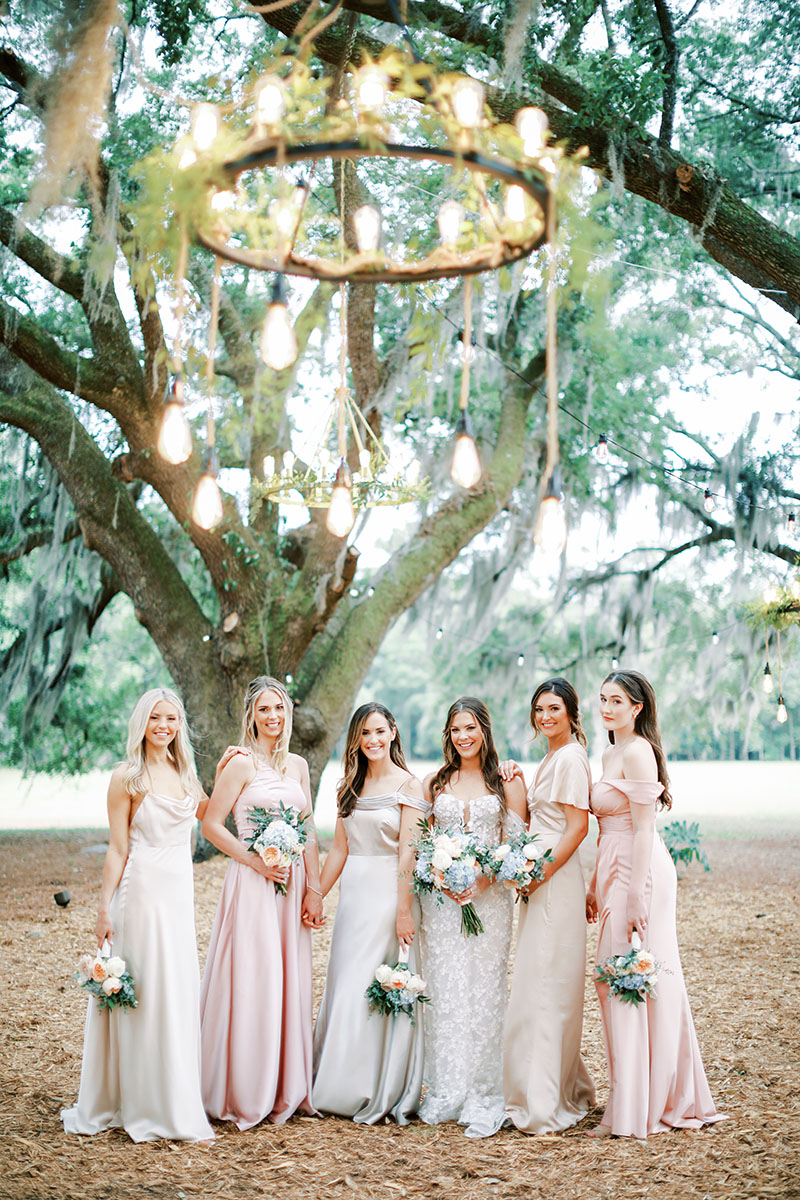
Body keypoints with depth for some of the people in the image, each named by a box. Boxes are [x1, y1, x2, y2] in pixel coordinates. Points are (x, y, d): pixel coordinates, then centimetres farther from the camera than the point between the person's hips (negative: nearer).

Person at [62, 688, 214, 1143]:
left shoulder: (184, 771, 11)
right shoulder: (128, 777, -6)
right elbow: (117, 849, -7)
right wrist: (105, 909, -10)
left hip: (180, 893, 6)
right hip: (142, 892, -6)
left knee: (180, 997, 10)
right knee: (143, 996, -1)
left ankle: (179, 1106, 20)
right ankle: (142, 1109, 10)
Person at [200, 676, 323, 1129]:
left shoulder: (298, 765, 12)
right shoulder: (241, 763, -5)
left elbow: (309, 831, 13)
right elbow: (212, 824, -7)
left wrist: (314, 887, 6)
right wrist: (256, 860, -15)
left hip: (293, 884, 6)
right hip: (252, 884, -6)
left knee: (290, 983, 8)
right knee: (250, 982, -4)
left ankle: (286, 1090, 18)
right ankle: (244, 1095, 6)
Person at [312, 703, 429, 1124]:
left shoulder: (408, 785, -5)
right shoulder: (349, 786, 12)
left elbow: (407, 853, -11)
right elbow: (340, 849, 14)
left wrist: (403, 910, -15)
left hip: (389, 894, -6)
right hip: (353, 894, 6)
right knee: (344, 988, 7)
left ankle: (384, 1094, 9)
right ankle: (343, 1088, 19)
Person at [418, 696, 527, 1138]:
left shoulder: (507, 781, 3)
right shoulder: (435, 783, 11)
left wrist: (482, 879, -12)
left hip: (489, 897, -2)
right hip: (442, 898, 2)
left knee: (484, 990, -3)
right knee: (444, 991, 2)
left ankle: (483, 1098, 3)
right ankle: (445, 1092, 10)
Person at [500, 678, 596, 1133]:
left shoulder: (571, 757, -12)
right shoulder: (552, 758, 18)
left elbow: (578, 826, -17)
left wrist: (541, 873, -19)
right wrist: (515, 775, 11)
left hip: (556, 881, -10)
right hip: (541, 880, 10)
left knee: (545, 988, -7)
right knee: (546, 988, 14)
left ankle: (545, 1103, -2)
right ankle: (567, 1091, 24)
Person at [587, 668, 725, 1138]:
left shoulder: (637, 752, -13)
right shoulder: (610, 754, 16)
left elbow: (644, 830, -18)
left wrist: (635, 897, -20)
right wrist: (595, 885, 21)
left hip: (640, 874, -10)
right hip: (617, 873, 10)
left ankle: (635, 1112, 4)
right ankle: (676, 1100, 22)